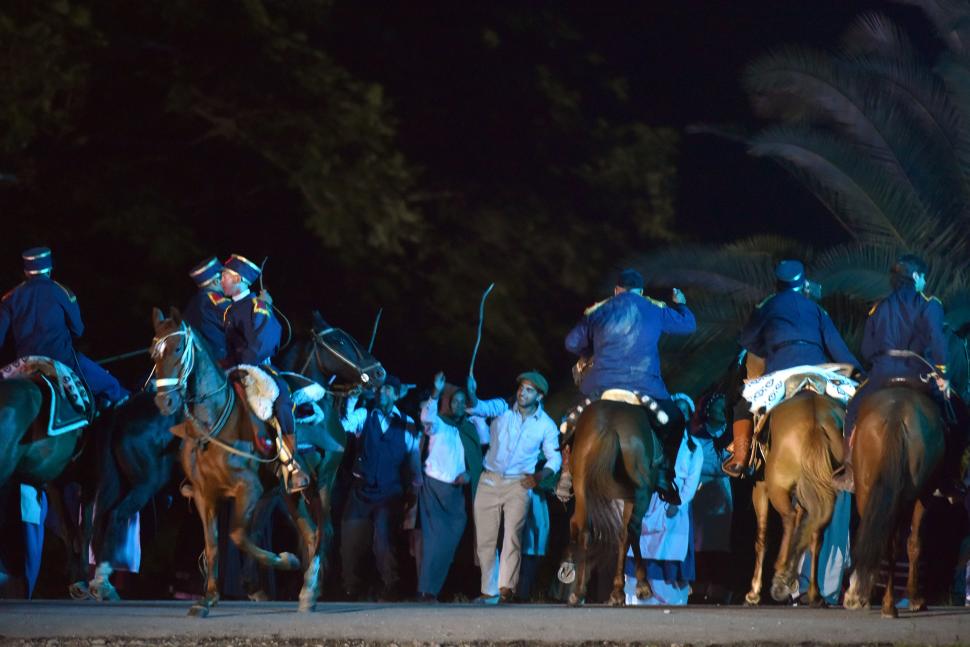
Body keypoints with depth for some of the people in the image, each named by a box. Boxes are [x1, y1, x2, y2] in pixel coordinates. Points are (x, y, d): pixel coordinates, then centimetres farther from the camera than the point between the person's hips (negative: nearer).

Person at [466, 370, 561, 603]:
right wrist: (471, 394, -45)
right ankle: (488, 591, 11)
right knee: (484, 540, 3)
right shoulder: (502, 408, -4)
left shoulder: (546, 425, -1)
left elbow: (554, 457, 9)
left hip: (518, 485, -1)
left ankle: (507, 589, -15)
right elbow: (479, 407, -22)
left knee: (512, 537, -13)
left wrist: (540, 475, -11)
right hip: (489, 481, 1)